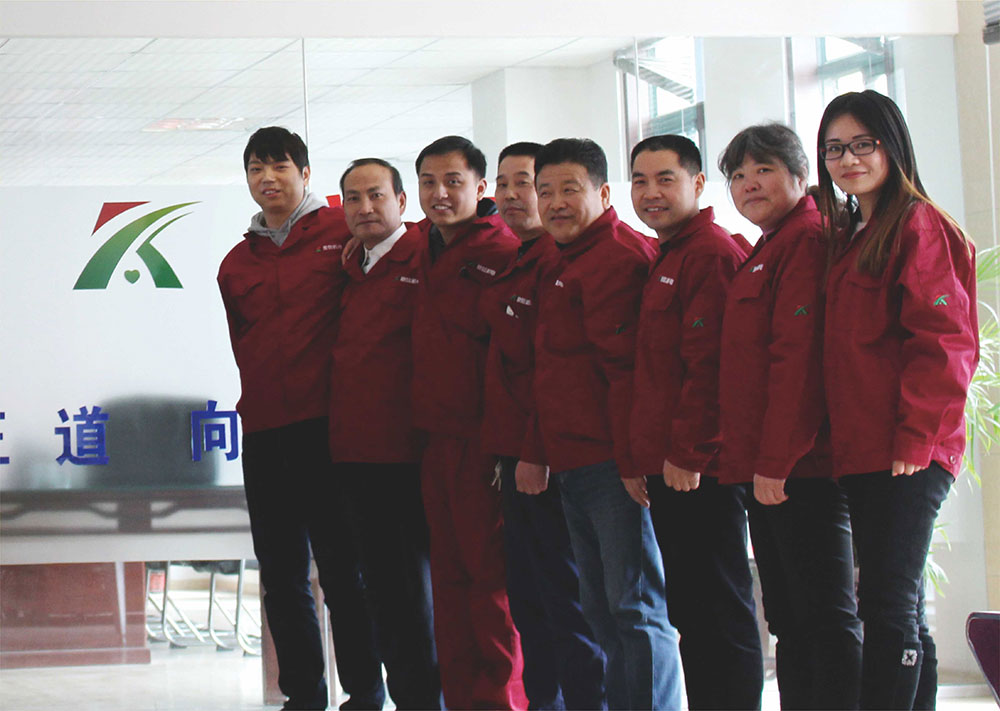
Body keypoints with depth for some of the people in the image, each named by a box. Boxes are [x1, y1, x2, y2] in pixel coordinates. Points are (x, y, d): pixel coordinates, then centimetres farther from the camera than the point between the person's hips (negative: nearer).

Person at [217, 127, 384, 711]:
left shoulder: (342, 234, 0)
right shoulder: (237, 263, 16)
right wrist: (262, 395, 13)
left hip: (327, 423, -5)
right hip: (264, 430, 6)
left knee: (343, 567, -4)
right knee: (282, 571, 7)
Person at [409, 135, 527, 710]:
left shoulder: (504, 254, -10)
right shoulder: (425, 251, 14)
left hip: (483, 441, -8)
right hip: (436, 440, 8)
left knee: (491, 575, -4)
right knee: (449, 576, 11)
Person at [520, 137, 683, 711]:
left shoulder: (618, 255, -11)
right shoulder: (566, 264, 20)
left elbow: (626, 368, -18)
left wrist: (631, 461, -22)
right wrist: (535, 451, 21)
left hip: (613, 466, -10)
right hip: (573, 465, 10)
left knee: (635, 608, -9)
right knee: (601, 611, 14)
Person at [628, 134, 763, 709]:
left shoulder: (712, 253, -12)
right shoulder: (668, 257, 21)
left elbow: (710, 365, -19)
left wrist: (687, 453, -20)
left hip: (701, 471, -11)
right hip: (670, 468, 11)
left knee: (718, 613, -8)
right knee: (692, 612, 13)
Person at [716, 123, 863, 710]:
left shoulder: (805, 239, -10)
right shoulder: (765, 251, 21)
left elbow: (798, 354, -18)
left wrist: (776, 460, -21)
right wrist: (754, 459, 15)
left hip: (801, 465, -10)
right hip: (766, 468, 10)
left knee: (826, 615, -9)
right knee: (789, 620, 11)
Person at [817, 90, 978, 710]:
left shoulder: (918, 225, -6)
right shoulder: (847, 237, 19)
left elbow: (945, 342, -13)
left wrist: (915, 438, -17)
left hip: (908, 456, -8)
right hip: (861, 452, 9)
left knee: (887, 605, -12)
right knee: (900, 609, 10)